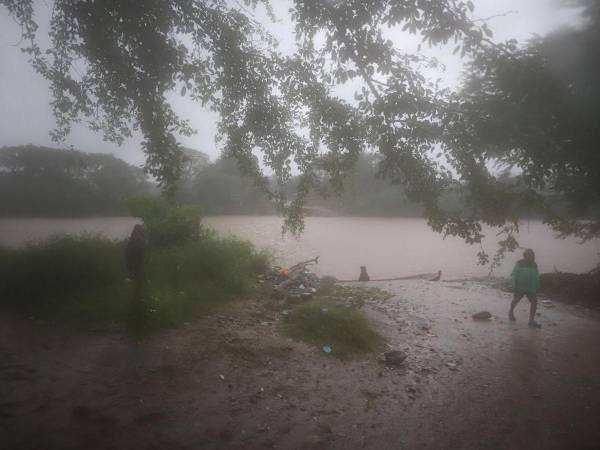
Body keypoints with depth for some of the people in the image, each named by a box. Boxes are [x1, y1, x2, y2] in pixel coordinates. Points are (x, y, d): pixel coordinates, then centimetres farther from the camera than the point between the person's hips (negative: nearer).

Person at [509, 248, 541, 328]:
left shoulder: (534, 265, 3)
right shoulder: (519, 263, -11)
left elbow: (536, 277, 13)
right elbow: (513, 275, -11)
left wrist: (537, 287, 11)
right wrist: (514, 286, -15)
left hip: (531, 288, 4)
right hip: (520, 287, -4)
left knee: (534, 302, -8)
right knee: (515, 300, 14)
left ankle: (531, 321, -3)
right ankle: (511, 312, 41)